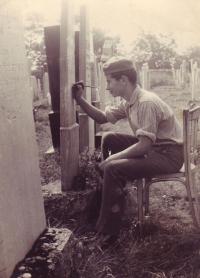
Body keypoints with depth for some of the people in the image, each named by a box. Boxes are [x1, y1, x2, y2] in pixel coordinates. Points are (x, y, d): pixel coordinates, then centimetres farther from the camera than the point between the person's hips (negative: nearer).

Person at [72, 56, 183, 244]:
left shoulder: (146, 102, -24)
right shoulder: (129, 102, 5)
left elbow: (144, 145, -28)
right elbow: (102, 118, 13)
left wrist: (111, 159, -20)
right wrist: (79, 99, 4)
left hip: (169, 154, -10)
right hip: (152, 146, 10)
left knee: (113, 169, -23)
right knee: (109, 139, 12)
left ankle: (107, 232, -9)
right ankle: (114, 191, 22)